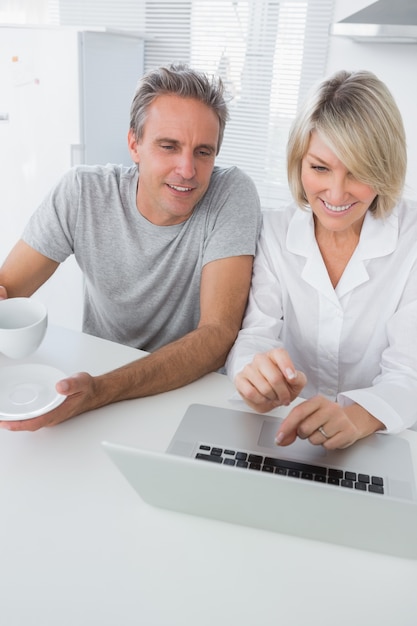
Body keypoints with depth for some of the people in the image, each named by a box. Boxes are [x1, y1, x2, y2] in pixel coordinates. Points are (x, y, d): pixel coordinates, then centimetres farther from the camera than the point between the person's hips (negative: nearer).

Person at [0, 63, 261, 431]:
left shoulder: (233, 194, -17)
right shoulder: (82, 193, -10)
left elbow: (219, 334, -24)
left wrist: (102, 391, -37)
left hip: (194, 387, -2)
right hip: (96, 371, 3)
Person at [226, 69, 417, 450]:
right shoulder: (274, 233, -2)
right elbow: (255, 335, -11)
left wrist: (355, 416, -35)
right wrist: (257, 375, -33)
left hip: (380, 446, 0)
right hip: (286, 436, 0)